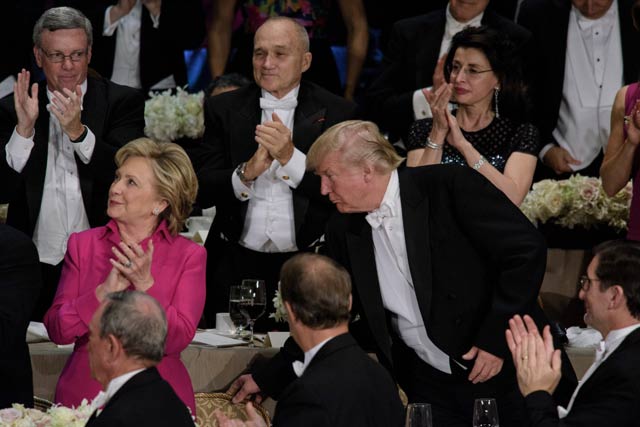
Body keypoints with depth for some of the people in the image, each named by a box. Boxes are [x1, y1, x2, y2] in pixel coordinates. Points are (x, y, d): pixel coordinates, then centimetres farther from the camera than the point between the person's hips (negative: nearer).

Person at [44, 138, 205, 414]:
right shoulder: (82, 244, 7)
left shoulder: (189, 256, 1)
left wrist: (145, 284, -17)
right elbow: (57, 331, -1)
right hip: (84, 392, 1)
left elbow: (178, 340, -8)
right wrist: (104, 292, -14)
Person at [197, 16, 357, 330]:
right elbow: (203, 193, 1)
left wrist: (291, 157, -17)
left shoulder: (336, 113, 2)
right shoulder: (223, 109, 6)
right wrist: (246, 172, -18)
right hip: (237, 266, 1)